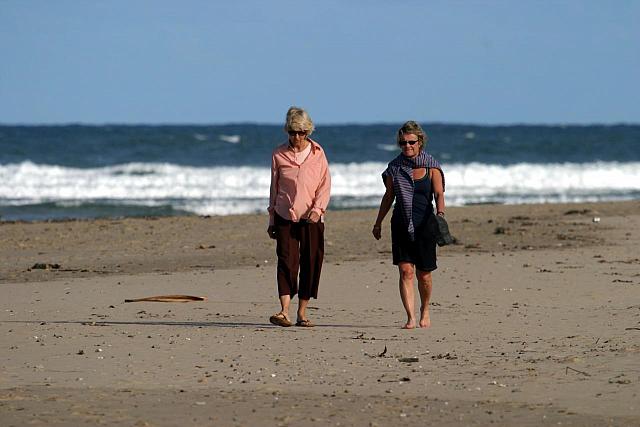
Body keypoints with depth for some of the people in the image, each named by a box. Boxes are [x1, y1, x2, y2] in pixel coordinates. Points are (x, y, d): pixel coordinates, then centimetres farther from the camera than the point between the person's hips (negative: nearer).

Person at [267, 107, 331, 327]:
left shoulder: (317, 153, 3)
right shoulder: (279, 155, 5)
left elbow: (325, 184, 2)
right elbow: (274, 188, 10)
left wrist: (318, 208, -14)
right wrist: (271, 220, 10)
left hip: (311, 218, 1)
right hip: (285, 216, -1)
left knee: (310, 263, 1)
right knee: (286, 260, -14)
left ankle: (302, 313, 10)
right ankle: (284, 312, -23)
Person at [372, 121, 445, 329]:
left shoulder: (431, 167, -2)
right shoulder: (394, 167, 5)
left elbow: (439, 194, -10)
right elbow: (389, 196, 15)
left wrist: (440, 212, -30)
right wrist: (378, 223, 18)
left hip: (424, 224, -1)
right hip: (401, 224, 2)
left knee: (424, 274, 6)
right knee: (405, 270, -11)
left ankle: (425, 311, 32)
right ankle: (410, 317, -13)